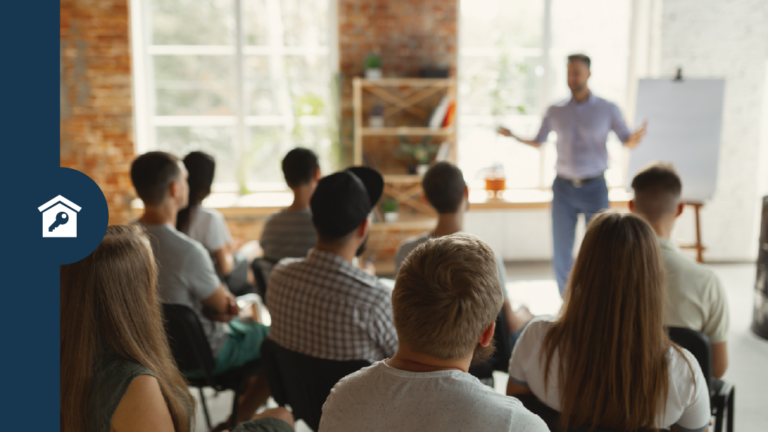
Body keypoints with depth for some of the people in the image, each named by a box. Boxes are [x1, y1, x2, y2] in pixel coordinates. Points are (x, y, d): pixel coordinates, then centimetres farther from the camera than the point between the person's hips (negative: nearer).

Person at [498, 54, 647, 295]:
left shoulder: (607, 110, 0)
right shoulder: (555, 111, 5)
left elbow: (628, 142, 1)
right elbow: (538, 142, 13)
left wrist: (636, 137, -22)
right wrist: (513, 136, -4)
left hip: (595, 187, -1)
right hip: (563, 187, 1)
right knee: (561, 250, 3)